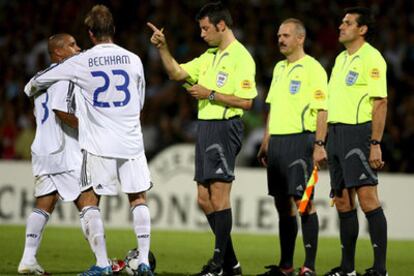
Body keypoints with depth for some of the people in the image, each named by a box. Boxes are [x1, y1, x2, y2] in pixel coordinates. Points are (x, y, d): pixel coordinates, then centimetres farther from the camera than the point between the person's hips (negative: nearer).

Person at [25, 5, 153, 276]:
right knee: (139, 198, 12)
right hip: (131, 141, 2)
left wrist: (31, 89, 31)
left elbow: (36, 83, 8)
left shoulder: (80, 63, -4)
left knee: (89, 200, 6)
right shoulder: (133, 60, 2)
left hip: (98, 144, -2)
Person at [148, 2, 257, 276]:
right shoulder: (210, 56, 17)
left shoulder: (240, 58, -11)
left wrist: (210, 94, -15)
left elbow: (246, 101, -16)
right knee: (204, 197, 8)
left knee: (218, 194, -10)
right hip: (205, 127, 9)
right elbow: (177, 73, 18)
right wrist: (163, 48, 7)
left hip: (225, 127, -9)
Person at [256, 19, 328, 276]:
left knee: (303, 200, -10)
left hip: (299, 139, -8)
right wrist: (265, 143, 20)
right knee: (282, 203, 9)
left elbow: (322, 110, -12)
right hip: (277, 140, 8)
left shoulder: (312, 69, -6)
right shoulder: (279, 68, 18)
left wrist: (319, 144, -19)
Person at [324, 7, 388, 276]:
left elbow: (381, 103, -14)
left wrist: (376, 144, -20)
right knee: (343, 202, 9)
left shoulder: (371, 58, -9)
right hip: (337, 131, 9)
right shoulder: (341, 59, 17)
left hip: (359, 133, -9)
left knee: (367, 198, -13)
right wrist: (322, 142, 17)